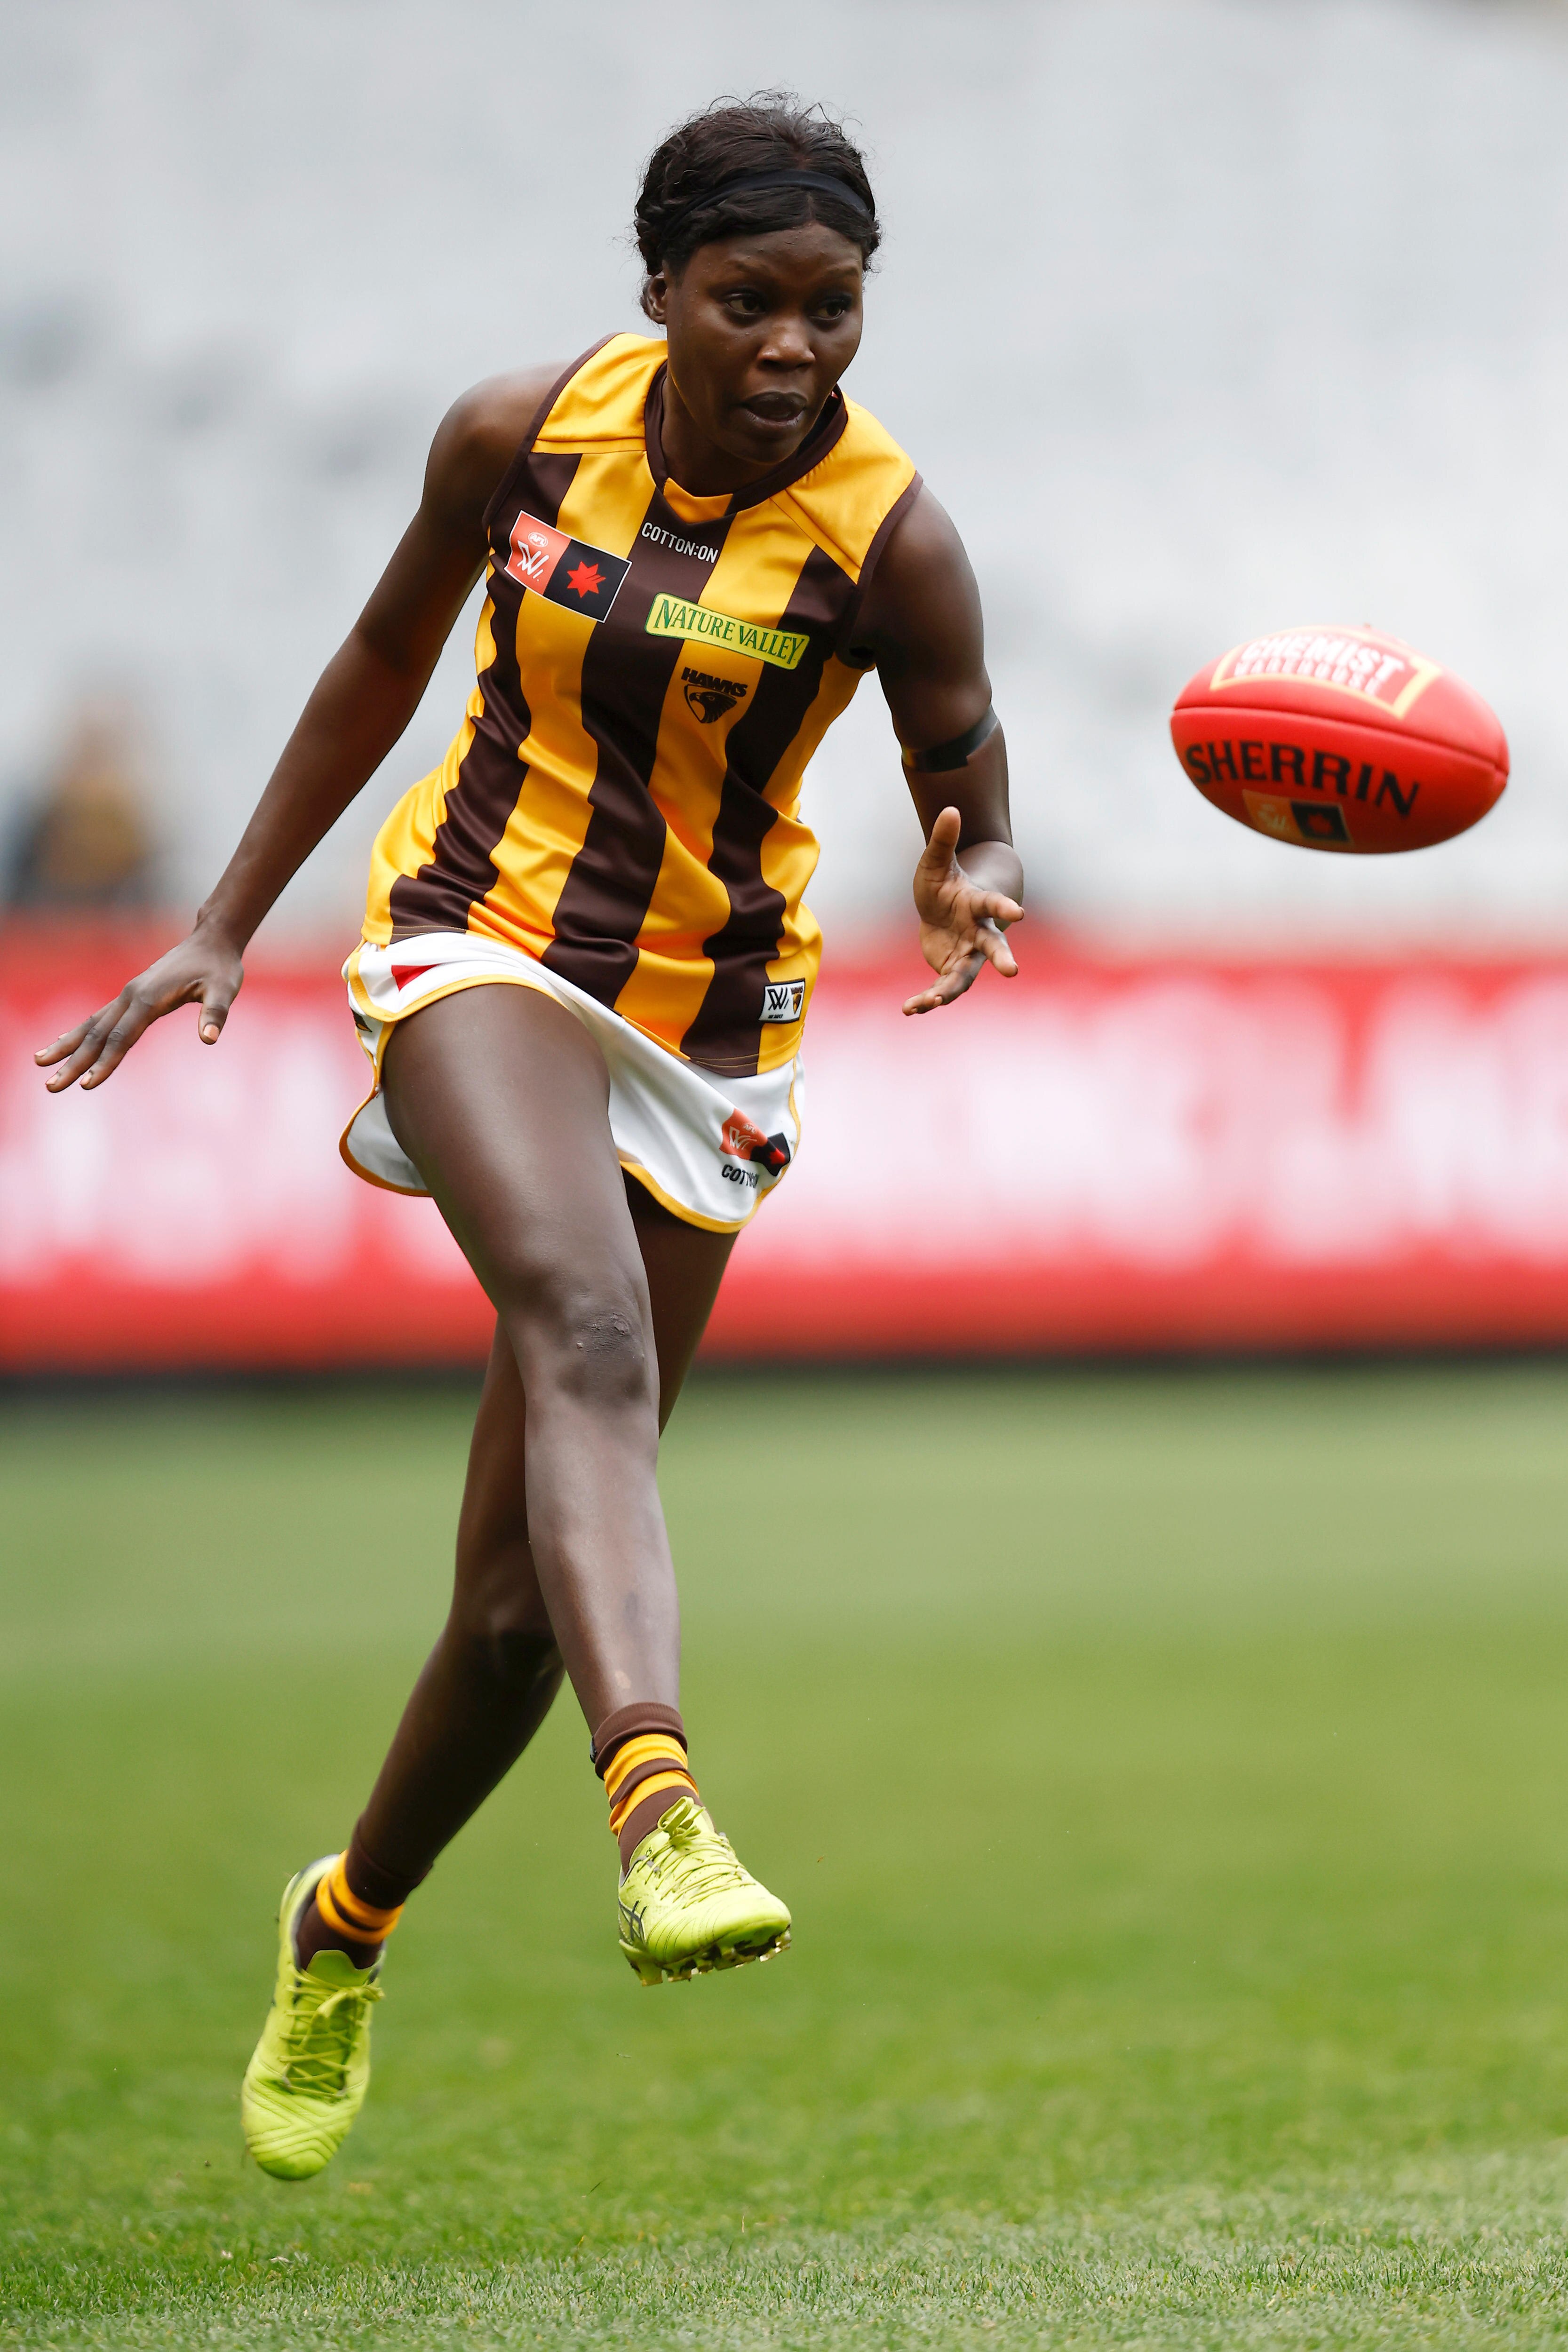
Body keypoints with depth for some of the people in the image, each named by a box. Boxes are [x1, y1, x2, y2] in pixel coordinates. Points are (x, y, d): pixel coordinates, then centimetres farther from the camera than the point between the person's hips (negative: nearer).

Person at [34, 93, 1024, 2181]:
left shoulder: (893, 540, -11)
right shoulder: (519, 435, -6)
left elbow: (967, 792, -3)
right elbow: (386, 659, 9)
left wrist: (976, 889, -28)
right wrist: (226, 928, 12)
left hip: (704, 1027, 1)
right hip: (482, 942, -1)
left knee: (517, 1605, 3)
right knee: (586, 1327, -34)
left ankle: (346, 1927, 30)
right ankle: (660, 1811, -53)